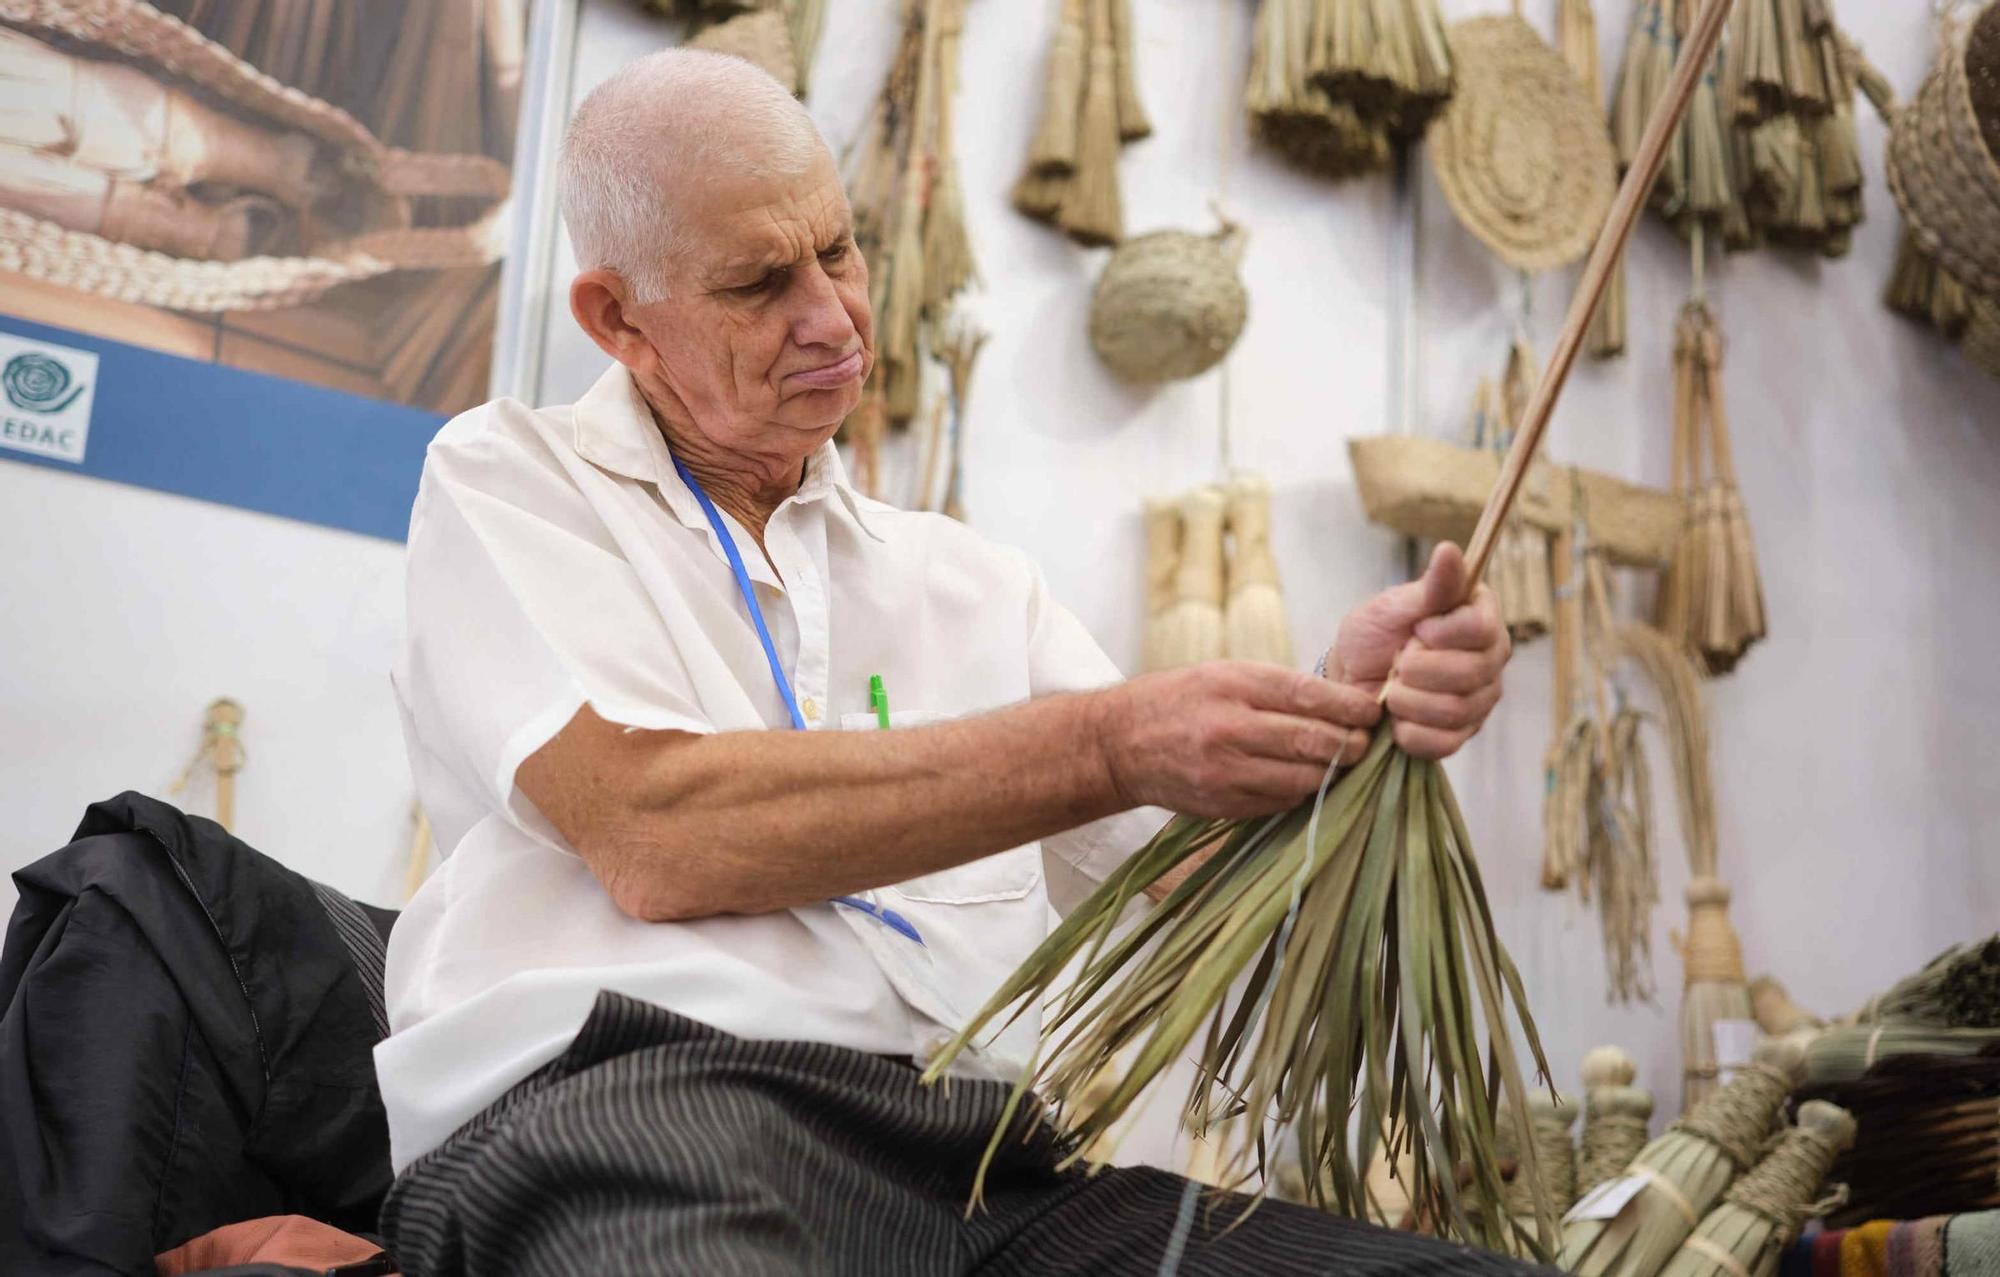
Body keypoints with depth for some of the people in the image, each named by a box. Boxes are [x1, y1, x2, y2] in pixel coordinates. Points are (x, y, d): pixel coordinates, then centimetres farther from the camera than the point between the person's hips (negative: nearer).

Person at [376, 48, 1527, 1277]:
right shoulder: (508, 481, 10)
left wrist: (1340, 714, -5)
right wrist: (1106, 745, -11)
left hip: (989, 1162, 5)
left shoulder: (977, 584, 23)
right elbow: (646, 832, -8)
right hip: (633, 1102, -4)